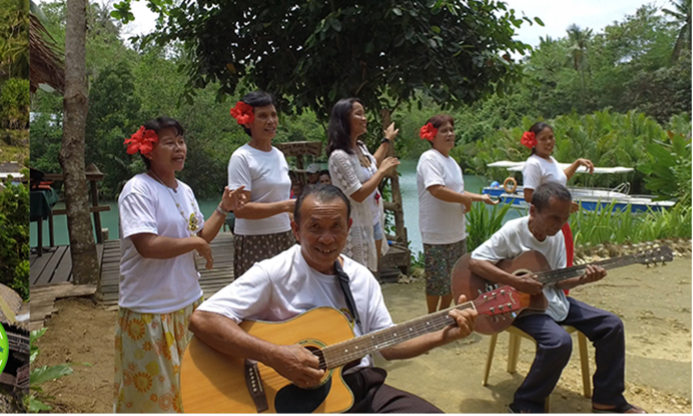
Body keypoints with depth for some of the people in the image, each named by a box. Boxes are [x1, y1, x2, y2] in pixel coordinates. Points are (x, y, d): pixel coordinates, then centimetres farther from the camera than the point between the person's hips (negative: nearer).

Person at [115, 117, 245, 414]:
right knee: (153, 388, 9)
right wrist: (195, 242, -17)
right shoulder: (138, 189, -17)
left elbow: (201, 238, 12)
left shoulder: (184, 190, 7)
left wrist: (223, 210, -1)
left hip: (187, 301, 7)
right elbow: (147, 245, -28)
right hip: (150, 310, -7)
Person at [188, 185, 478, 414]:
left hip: (363, 387, 6)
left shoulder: (362, 278, 8)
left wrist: (442, 336, -1)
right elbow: (202, 320, -22)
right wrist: (275, 356, -29)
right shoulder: (273, 274, -12)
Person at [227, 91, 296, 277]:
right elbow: (240, 209, -17)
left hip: (284, 239, 6)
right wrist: (285, 206, -22)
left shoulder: (279, 155, 11)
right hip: (254, 242, -6)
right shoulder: (242, 158, -10)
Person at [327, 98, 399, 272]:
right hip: (357, 227, -9)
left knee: (372, 273, 20)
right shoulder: (339, 156, -24)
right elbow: (358, 194, -26)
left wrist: (387, 140, 32)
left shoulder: (361, 148, 4)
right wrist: (383, 170, -18)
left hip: (374, 222, 9)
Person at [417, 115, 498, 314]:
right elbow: (437, 190, -29)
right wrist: (465, 199, -17)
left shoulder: (451, 161, 15)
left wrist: (481, 197, 11)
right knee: (437, 281, 2)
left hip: (456, 232, 9)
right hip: (436, 234, -9)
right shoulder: (430, 159, -15)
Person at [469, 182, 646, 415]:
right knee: (559, 341, -33)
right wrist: (516, 282, -31)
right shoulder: (512, 232, -19)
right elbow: (474, 262, -26)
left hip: (551, 299, 8)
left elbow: (558, 282, 6)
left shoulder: (557, 236, 2)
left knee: (612, 325, 3)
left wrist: (582, 279, -16)